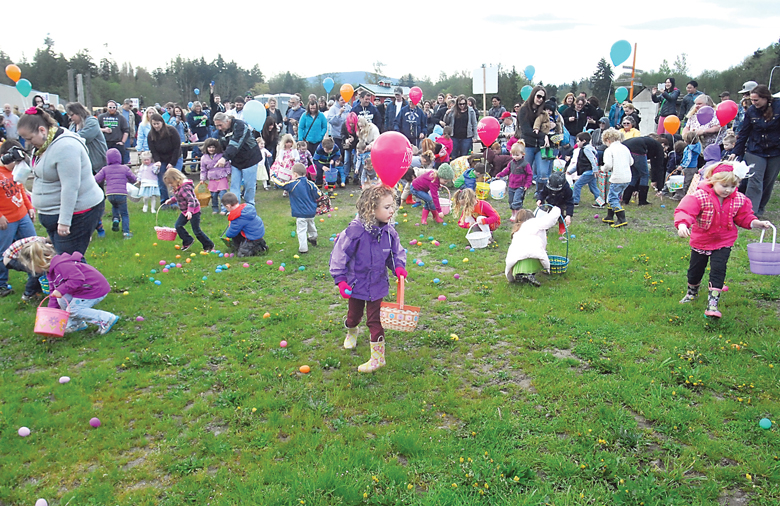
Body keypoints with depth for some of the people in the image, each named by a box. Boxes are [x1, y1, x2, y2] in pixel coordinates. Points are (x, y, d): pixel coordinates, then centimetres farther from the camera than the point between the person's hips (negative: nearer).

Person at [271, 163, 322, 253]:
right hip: (311, 212, 6)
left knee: (301, 230, -2)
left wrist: (273, 178, 14)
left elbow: (281, 184, -5)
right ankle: (313, 238, 51)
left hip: (301, 214, -6)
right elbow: (318, 195, 1)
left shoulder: (292, 184, -14)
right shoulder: (310, 184, -2)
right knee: (311, 226, 29)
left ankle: (303, 248, -5)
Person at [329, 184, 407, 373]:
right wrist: (341, 280, -15)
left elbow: (397, 252, 7)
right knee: (354, 315, 21)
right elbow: (339, 255, -15)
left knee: (375, 320, 4)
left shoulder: (389, 231, -11)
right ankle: (351, 332, 55)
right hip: (357, 285, -1)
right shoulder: (355, 230, -24)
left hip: (378, 285, 1)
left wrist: (398, 267, -13)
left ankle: (378, 357, 16)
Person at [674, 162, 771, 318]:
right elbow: (685, 210, -33)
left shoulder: (739, 200, -8)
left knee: (718, 270, -10)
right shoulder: (700, 197, -23)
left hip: (723, 242, 1)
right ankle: (692, 292, 44)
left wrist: (756, 223, -11)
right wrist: (682, 224, -51)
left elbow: (744, 217, 6)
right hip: (700, 242, -1)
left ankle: (712, 303, -6)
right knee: (695, 269, 15)